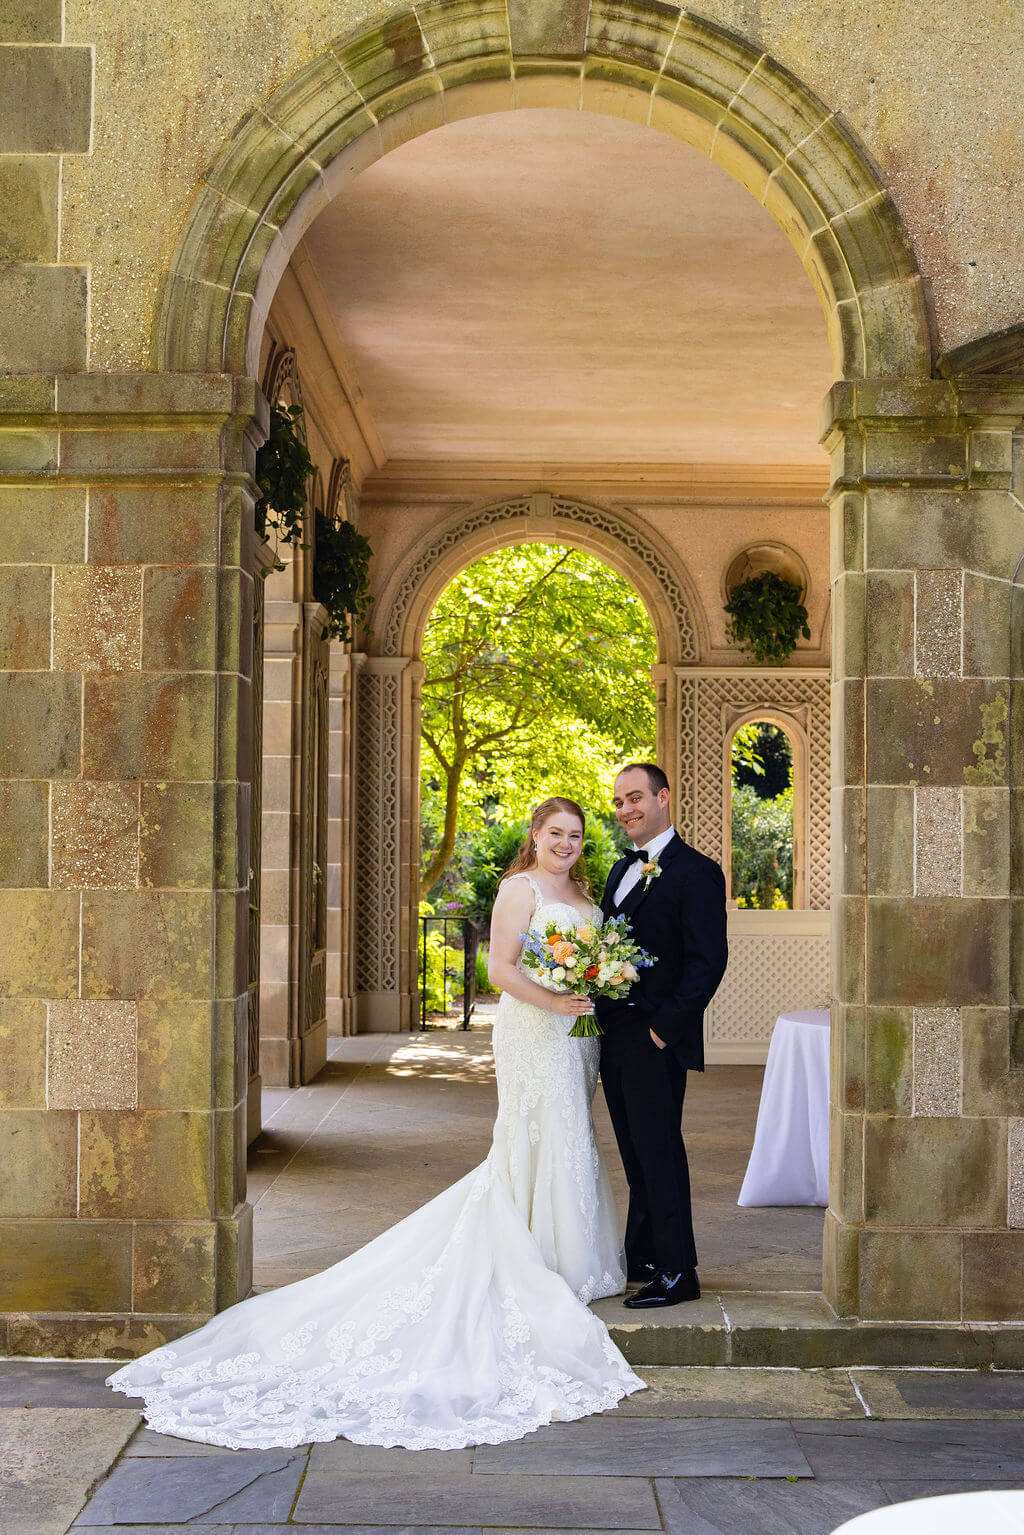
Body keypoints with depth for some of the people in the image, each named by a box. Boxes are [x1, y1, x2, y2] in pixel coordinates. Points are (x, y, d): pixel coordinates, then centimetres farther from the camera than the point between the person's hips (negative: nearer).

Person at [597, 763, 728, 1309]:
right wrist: (604, 1018, 5)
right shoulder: (623, 870, 16)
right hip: (615, 1036, 8)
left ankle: (677, 1273, 7)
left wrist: (665, 1027, -18)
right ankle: (641, 1257, 26)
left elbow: (709, 960, -17)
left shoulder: (695, 871, -11)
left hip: (655, 1041, -8)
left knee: (659, 1153, -2)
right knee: (637, 1155, 16)